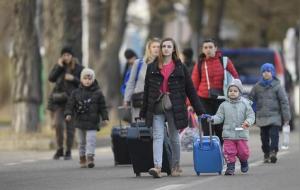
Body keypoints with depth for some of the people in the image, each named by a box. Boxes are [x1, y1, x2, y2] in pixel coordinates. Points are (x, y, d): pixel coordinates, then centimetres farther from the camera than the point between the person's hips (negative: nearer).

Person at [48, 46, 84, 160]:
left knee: (70, 127, 2)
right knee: (58, 124, -13)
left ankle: (68, 152, 13)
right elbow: (51, 78, -5)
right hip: (59, 100, 1)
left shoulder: (79, 68, 2)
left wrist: (73, 79, -14)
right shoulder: (59, 67, 7)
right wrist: (59, 66, -12)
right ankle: (60, 149, 4)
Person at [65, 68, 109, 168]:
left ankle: (90, 157, -17)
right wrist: (68, 114, -11)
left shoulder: (97, 93, 1)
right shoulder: (76, 92, 3)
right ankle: (82, 158, 22)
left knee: (91, 140, -13)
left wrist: (105, 118, -1)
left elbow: (102, 107, 5)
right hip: (80, 121, 2)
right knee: (82, 141, 12)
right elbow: (70, 104, 3)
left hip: (92, 122, -2)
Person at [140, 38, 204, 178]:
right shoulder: (152, 67, 8)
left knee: (174, 137, 8)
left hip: (173, 107, -1)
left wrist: (199, 110, 3)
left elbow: (190, 90, 5)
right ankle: (157, 167, -19)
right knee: (157, 136, -9)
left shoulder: (180, 68, 4)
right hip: (157, 107, 1)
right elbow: (146, 90, 10)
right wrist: (144, 111, 8)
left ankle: (176, 166, 21)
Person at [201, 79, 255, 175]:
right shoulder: (224, 105, 5)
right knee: (229, 151, -3)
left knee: (243, 151, 6)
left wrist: (248, 121, -20)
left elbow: (251, 115, 0)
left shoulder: (245, 104, 2)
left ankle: (244, 162, 35)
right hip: (228, 134, 1)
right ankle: (230, 166, 10)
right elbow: (219, 117, 5)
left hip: (242, 134, 0)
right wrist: (211, 118, -13)